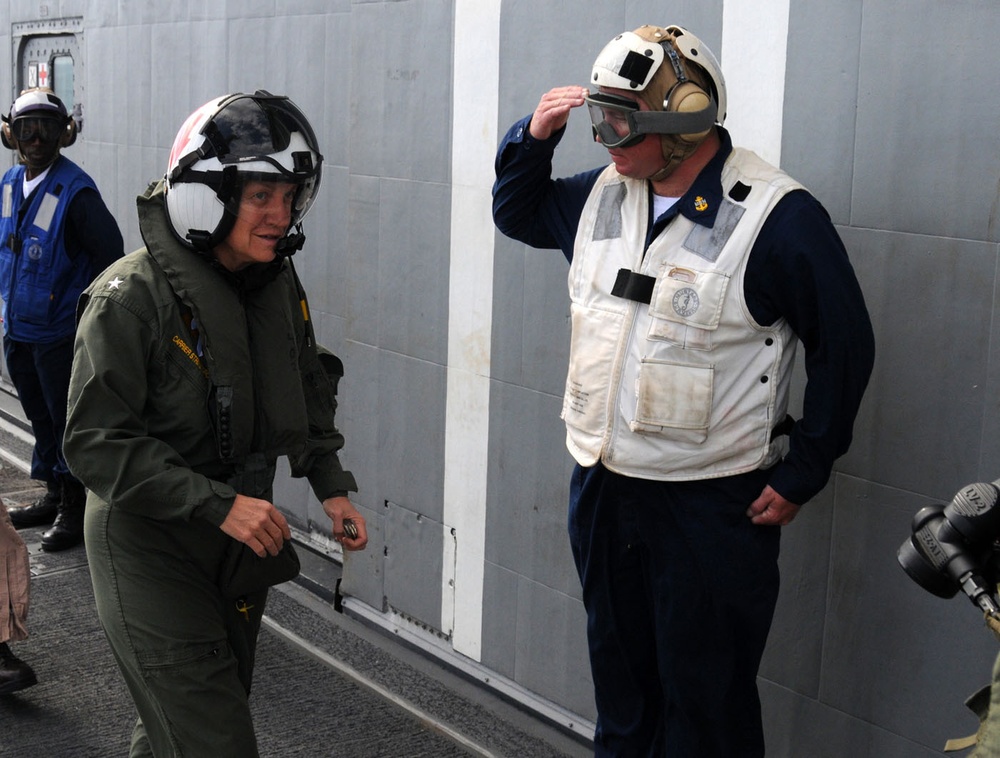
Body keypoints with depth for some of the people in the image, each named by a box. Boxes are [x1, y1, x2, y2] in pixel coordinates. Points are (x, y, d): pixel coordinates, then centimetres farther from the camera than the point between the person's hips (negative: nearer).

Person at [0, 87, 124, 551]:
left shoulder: (76, 191, -17)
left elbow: (110, 251, -15)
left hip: (60, 333, -8)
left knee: (66, 421, 0)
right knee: (41, 417, 18)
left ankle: (74, 512, 11)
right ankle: (53, 497, 32)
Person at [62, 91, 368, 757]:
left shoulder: (279, 287, 1)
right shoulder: (132, 297, -21)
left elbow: (310, 393, 16)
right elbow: (95, 445, -23)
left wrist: (331, 486, 3)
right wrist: (217, 503, -28)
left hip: (242, 545, 7)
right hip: (149, 547, -7)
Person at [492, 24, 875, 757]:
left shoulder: (777, 217, -17)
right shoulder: (602, 195, 2)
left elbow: (845, 347, -10)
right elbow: (517, 214, 21)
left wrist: (801, 473, -9)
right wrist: (532, 139, 1)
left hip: (713, 505, -6)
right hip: (602, 489, 6)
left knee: (704, 698, 7)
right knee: (618, 673, 22)